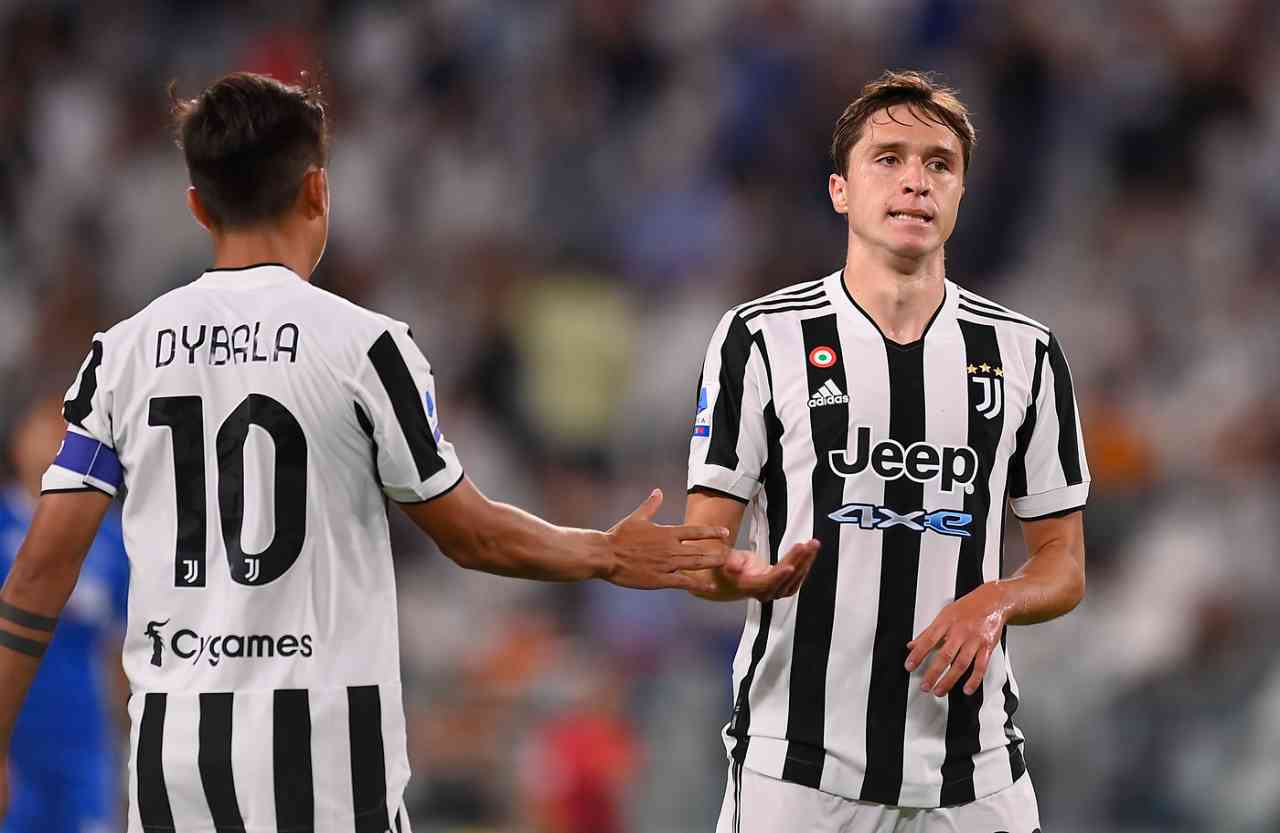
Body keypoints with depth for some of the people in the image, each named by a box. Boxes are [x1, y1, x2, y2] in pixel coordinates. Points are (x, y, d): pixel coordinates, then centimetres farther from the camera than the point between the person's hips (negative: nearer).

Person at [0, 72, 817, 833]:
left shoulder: (123, 353, 5)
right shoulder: (365, 346, -5)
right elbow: (473, 535, 3)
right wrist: (611, 556, 20)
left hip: (173, 745, 4)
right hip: (320, 755, -4)